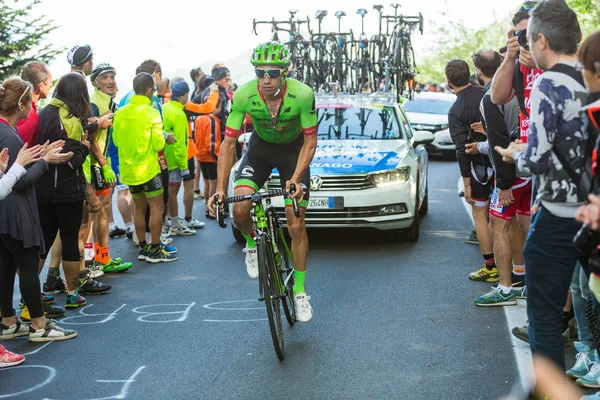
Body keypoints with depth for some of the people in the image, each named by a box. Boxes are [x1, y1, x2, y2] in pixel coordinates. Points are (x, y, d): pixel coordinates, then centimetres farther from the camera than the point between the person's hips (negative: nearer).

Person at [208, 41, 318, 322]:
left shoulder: (302, 95, -32)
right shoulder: (244, 95, -28)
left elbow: (310, 142, -20)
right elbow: (228, 143, -22)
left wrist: (295, 179, -34)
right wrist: (220, 189, -29)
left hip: (294, 149, -1)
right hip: (261, 147, 1)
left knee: (296, 226, -4)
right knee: (240, 208, -21)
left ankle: (300, 292, 13)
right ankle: (252, 245, 15)